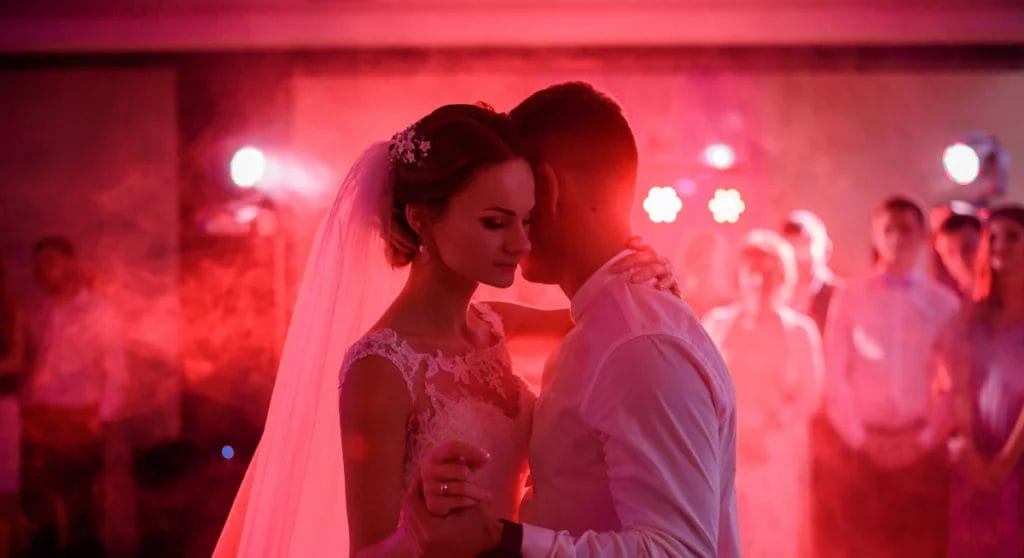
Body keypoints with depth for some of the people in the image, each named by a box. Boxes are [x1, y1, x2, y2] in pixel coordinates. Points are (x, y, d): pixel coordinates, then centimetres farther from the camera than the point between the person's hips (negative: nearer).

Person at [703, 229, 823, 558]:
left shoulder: (800, 331, 5)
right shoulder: (717, 324, 9)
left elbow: (808, 398, 1)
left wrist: (764, 426, -12)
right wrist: (734, 431, -10)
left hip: (779, 454, -1)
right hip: (724, 451, 1)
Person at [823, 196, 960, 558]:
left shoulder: (943, 303, 6)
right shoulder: (850, 297, 5)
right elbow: (835, 376, 2)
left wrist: (926, 439, -7)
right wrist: (859, 438, -6)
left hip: (924, 452, 0)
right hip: (862, 450, 0)